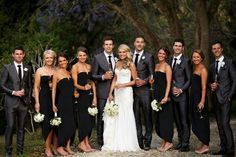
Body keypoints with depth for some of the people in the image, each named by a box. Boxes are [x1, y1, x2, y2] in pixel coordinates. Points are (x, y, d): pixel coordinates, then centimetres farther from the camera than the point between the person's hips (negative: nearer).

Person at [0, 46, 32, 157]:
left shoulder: (27, 68, 12)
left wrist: (28, 98, 7)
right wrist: (14, 92, -12)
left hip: (23, 102, 3)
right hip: (11, 102, -3)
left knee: (21, 127, 6)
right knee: (10, 126, -6)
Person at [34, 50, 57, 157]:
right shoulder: (40, 71, 2)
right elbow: (36, 87, 1)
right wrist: (37, 102, -5)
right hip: (44, 98, -3)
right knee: (47, 123, -5)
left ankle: (55, 146, 13)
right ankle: (47, 148, 4)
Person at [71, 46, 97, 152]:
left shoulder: (89, 66, 15)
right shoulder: (75, 67, -3)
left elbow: (92, 82, 13)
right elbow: (75, 84, -8)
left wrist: (94, 96, 5)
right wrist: (83, 88, -28)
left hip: (90, 95, 6)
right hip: (81, 95, -6)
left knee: (90, 119, 5)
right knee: (84, 118, -7)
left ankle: (86, 141, 13)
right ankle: (82, 143, 1)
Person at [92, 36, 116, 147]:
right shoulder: (97, 58, 0)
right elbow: (93, 76, -2)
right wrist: (103, 77, -16)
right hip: (102, 92, -3)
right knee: (101, 117, 0)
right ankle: (100, 141, 7)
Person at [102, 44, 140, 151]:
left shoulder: (130, 64, -3)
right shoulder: (117, 63, 12)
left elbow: (135, 81, -3)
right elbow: (115, 79, 14)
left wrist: (123, 85, -14)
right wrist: (110, 93, 5)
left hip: (126, 92, -5)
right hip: (117, 93, 5)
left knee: (125, 117, -3)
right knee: (115, 117, 2)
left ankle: (126, 144, 5)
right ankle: (116, 144, 9)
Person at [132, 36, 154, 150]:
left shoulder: (148, 57, 4)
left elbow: (152, 74, 1)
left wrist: (144, 81, -13)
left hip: (144, 89, -3)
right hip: (132, 89, 3)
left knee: (147, 116, -2)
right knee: (136, 116, 3)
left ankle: (147, 142, 3)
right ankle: (138, 141, 8)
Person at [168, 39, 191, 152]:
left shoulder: (186, 61, -5)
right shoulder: (169, 60, 12)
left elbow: (189, 79, -4)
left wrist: (181, 90, -12)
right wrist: (172, 87, 1)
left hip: (182, 94, -5)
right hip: (172, 93, 5)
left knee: (184, 119, -3)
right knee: (177, 119, 9)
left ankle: (185, 144, 1)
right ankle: (180, 141, 17)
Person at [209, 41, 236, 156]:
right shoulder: (212, 66, 18)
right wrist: (211, 85, -1)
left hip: (225, 98, -6)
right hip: (215, 98, 6)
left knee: (225, 123, -14)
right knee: (220, 125, 7)